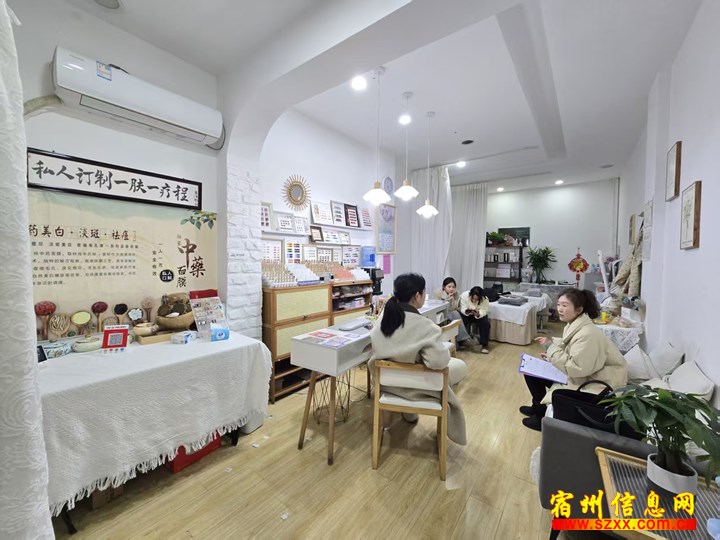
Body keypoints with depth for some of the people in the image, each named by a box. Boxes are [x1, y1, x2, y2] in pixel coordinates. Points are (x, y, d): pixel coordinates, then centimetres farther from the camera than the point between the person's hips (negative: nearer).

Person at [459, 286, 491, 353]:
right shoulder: (464, 295, -26)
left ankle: (484, 344, -14)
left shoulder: (485, 299, -26)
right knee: (461, 321, -29)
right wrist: (467, 311, -43)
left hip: (479, 315, 1)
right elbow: (462, 309, -21)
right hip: (466, 314, 0)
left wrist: (478, 314, -46)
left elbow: (484, 311, -25)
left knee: (485, 322, -27)